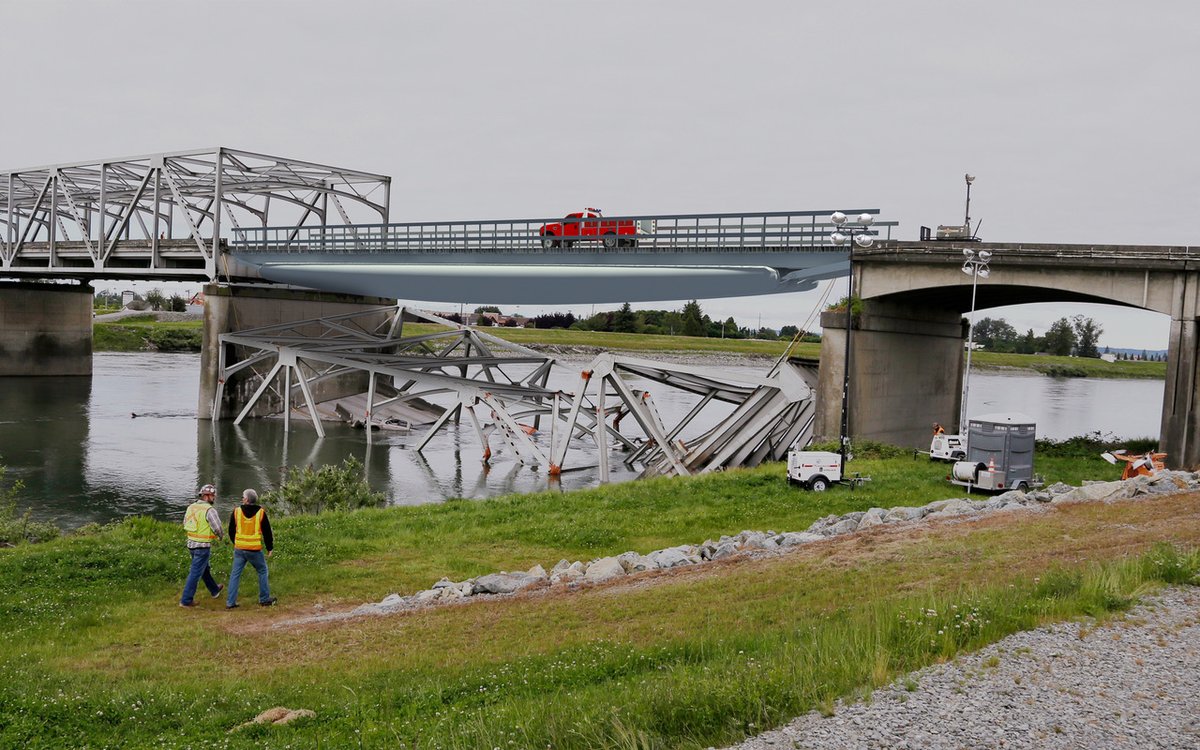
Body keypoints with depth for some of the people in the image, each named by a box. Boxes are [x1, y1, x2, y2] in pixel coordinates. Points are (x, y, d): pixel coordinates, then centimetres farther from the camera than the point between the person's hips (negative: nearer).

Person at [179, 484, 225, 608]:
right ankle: (186, 600, 3)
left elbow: (185, 523, 14)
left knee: (205, 569, 25)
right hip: (203, 546, -8)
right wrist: (219, 536, 2)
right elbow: (217, 528, -20)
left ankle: (214, 590, 43)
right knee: (195, 573, 0)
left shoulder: (191, 507, 4)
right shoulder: (209, 510, -19)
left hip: (191, 543, 8)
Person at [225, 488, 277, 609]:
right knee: (262, 571, 16)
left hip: (239, 549, 1)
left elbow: (231, 531, 9)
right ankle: (264, 599, 19)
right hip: (255, 549, -1)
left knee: (235, 574, 8)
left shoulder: (236, 511, -2)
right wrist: (269, 548, 12)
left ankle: (230, 602, 5)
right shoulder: (261, 512, -5)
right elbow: (267, 532, 0)